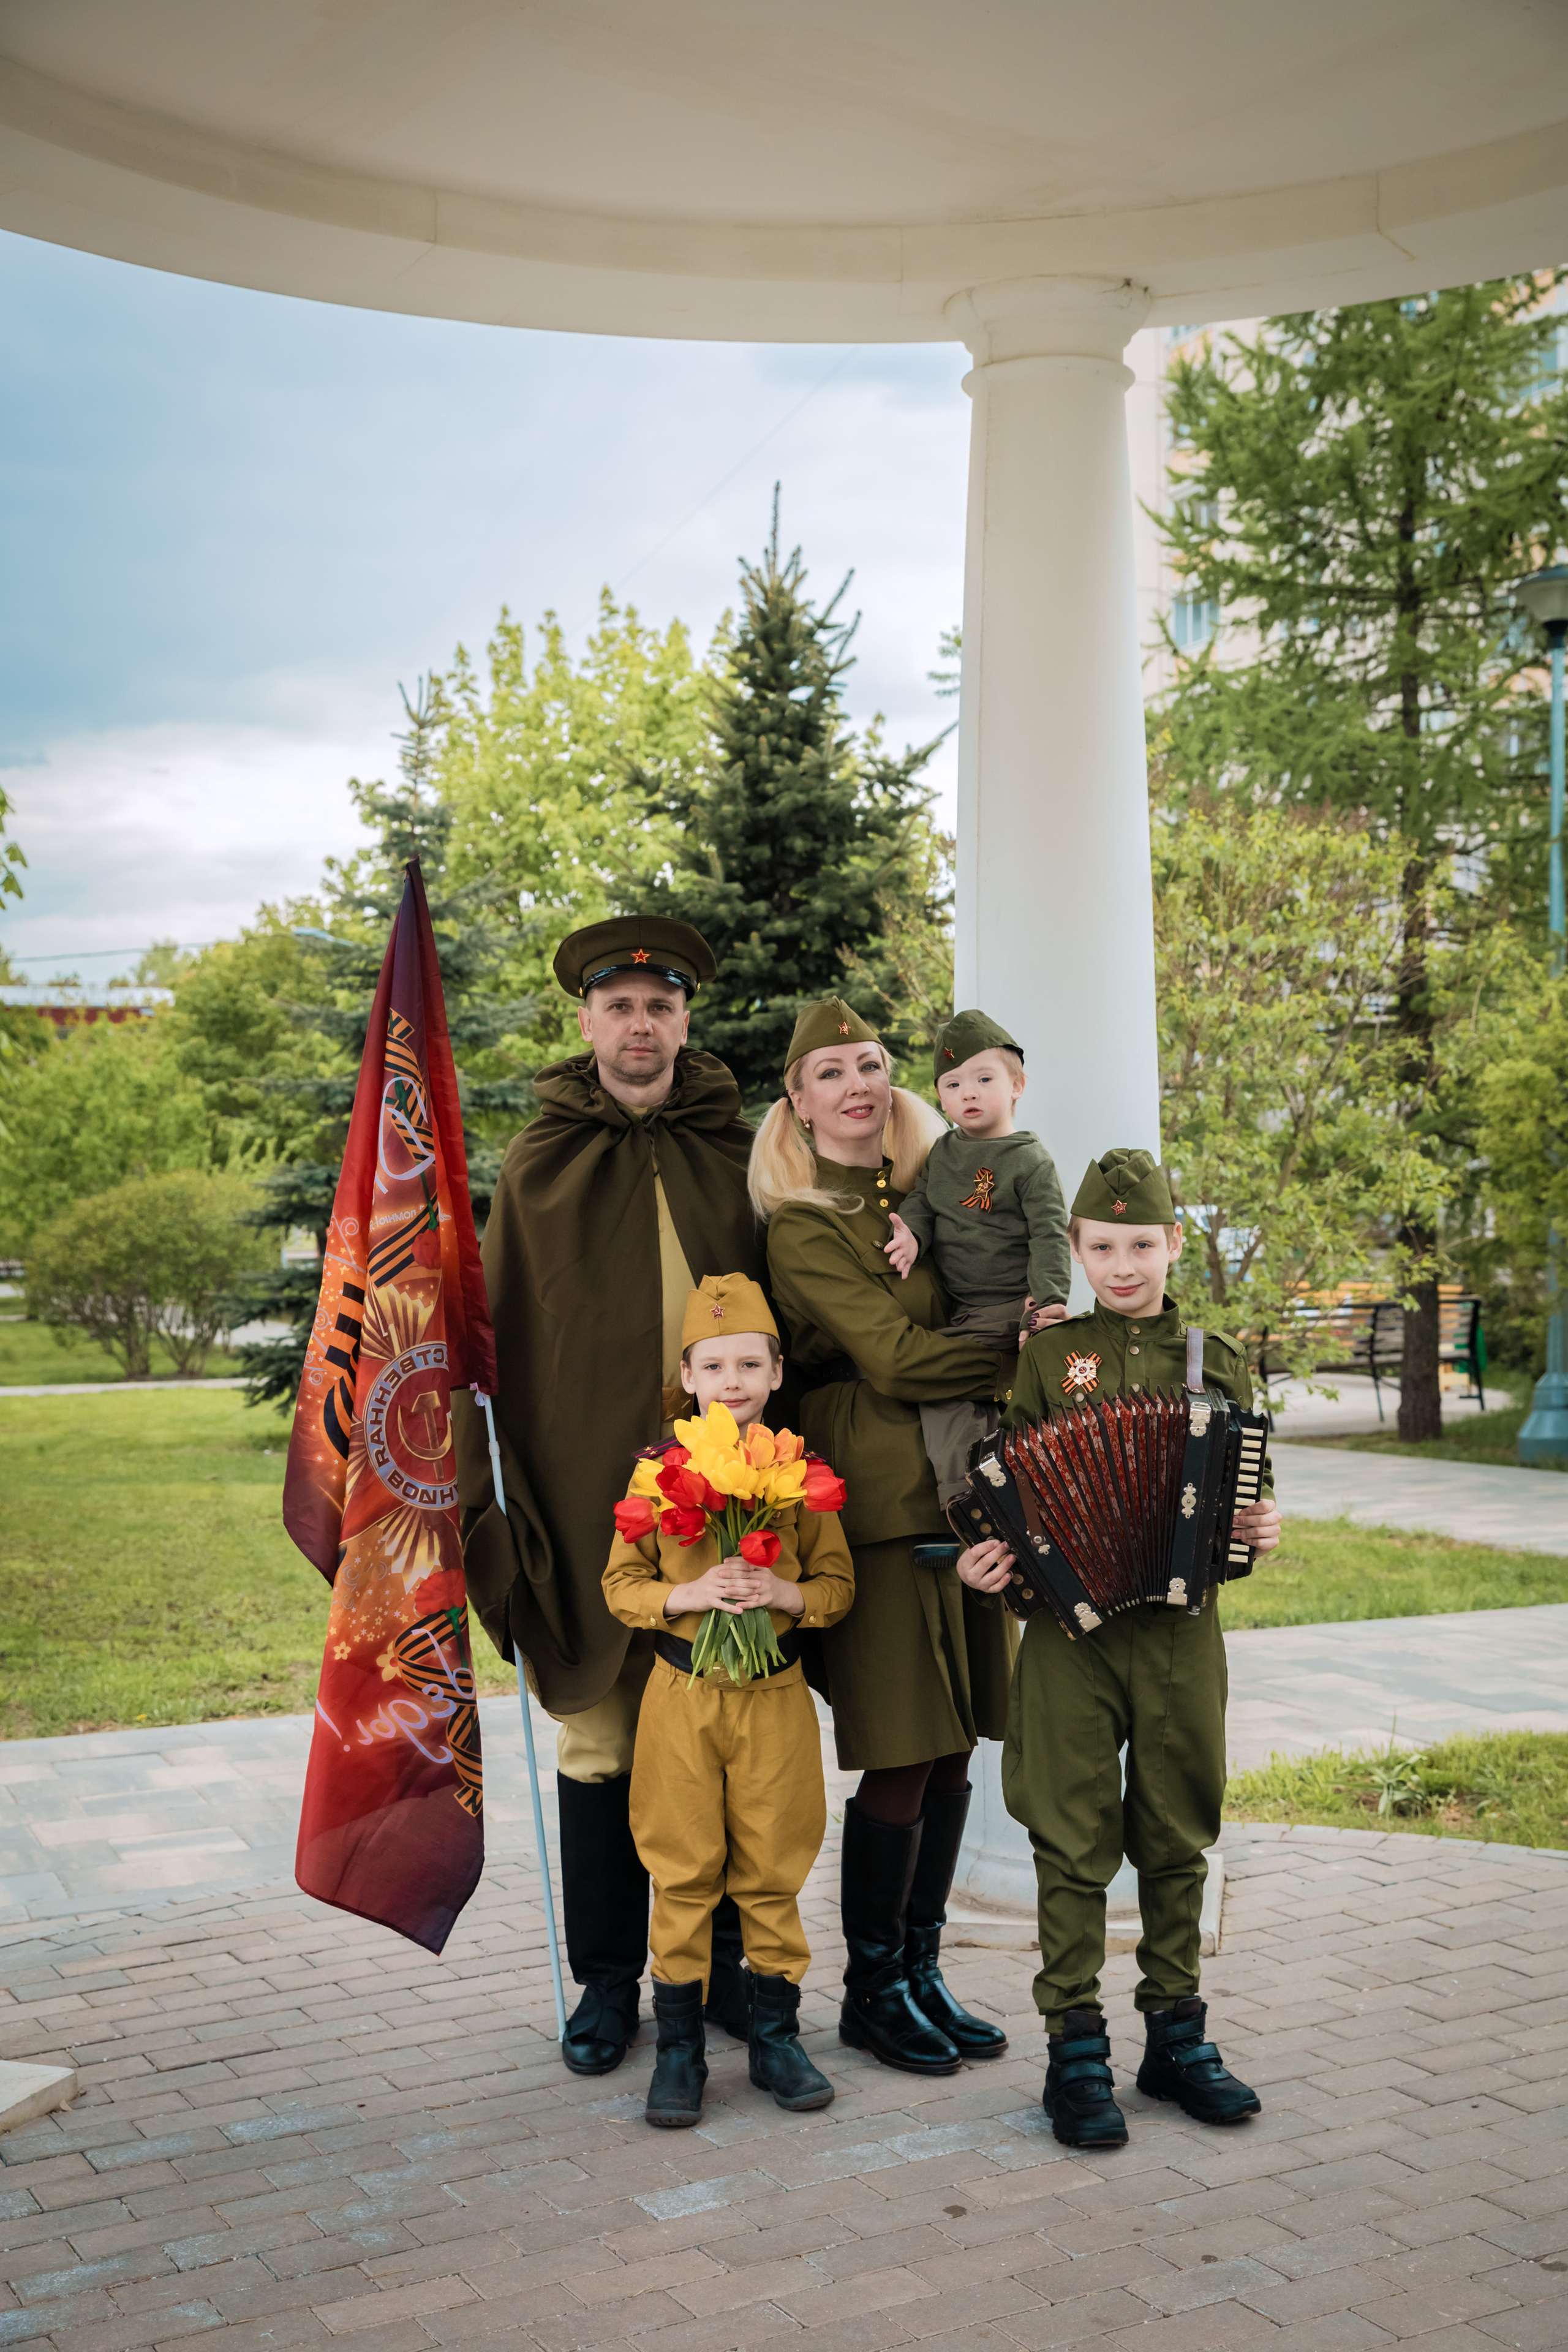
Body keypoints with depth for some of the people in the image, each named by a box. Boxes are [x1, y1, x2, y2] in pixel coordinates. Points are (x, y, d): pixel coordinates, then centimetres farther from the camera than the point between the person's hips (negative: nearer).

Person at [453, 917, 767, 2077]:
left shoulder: (734, 1155, 8)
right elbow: (493, 1339, 3)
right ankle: (608, 1979, 19)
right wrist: (488, 1495, -3)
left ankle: (717, 1959, 22)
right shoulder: (541, 1167, 4)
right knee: (601, 1738, 5)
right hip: (589, 1497, -1)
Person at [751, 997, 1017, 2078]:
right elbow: (895, 1356, -14)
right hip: (881, 1502, -6)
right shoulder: (803, 1227, -5)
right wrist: (1033, 1356, -9)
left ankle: (921, 1969, 23)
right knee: (901, 1757, -3)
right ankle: (873, 1989, 14)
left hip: (969, 1491, 7)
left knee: (953, 1747, 9)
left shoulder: (926, 1196, 16)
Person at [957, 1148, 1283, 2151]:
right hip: (1072, 1627, -2)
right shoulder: (1048, 1354, 3)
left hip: (1183, 1629, 2)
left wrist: (1263, 1527, -8)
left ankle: (1176, 2033, 24)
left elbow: (1256, 1490, 13)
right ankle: (1076, 2049, 11)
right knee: (1075, 1841, 1)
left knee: (1177, 1838, 11)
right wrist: (984, 1555, -13)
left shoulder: (1220, 1361, 8)